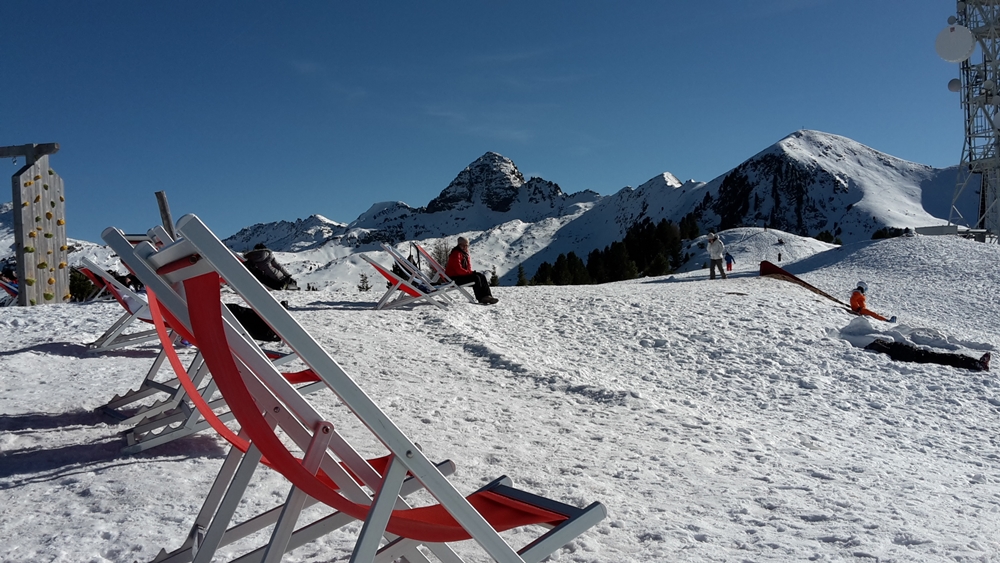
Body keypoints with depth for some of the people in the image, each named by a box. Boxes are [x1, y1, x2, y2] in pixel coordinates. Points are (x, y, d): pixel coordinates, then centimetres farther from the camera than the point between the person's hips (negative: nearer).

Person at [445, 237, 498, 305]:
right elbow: (458, 269, -24)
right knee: (476, 278, -24)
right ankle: (481, 299, -19)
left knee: (482, 276, -2)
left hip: (463, 275, 10)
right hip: (454, 278, -10)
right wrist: (471, 273, -20)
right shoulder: (456, 254, -17)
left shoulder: (466, 254, 14)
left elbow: (468, 267, 19)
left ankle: (487, 296, -11)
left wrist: (471, 272, -3)